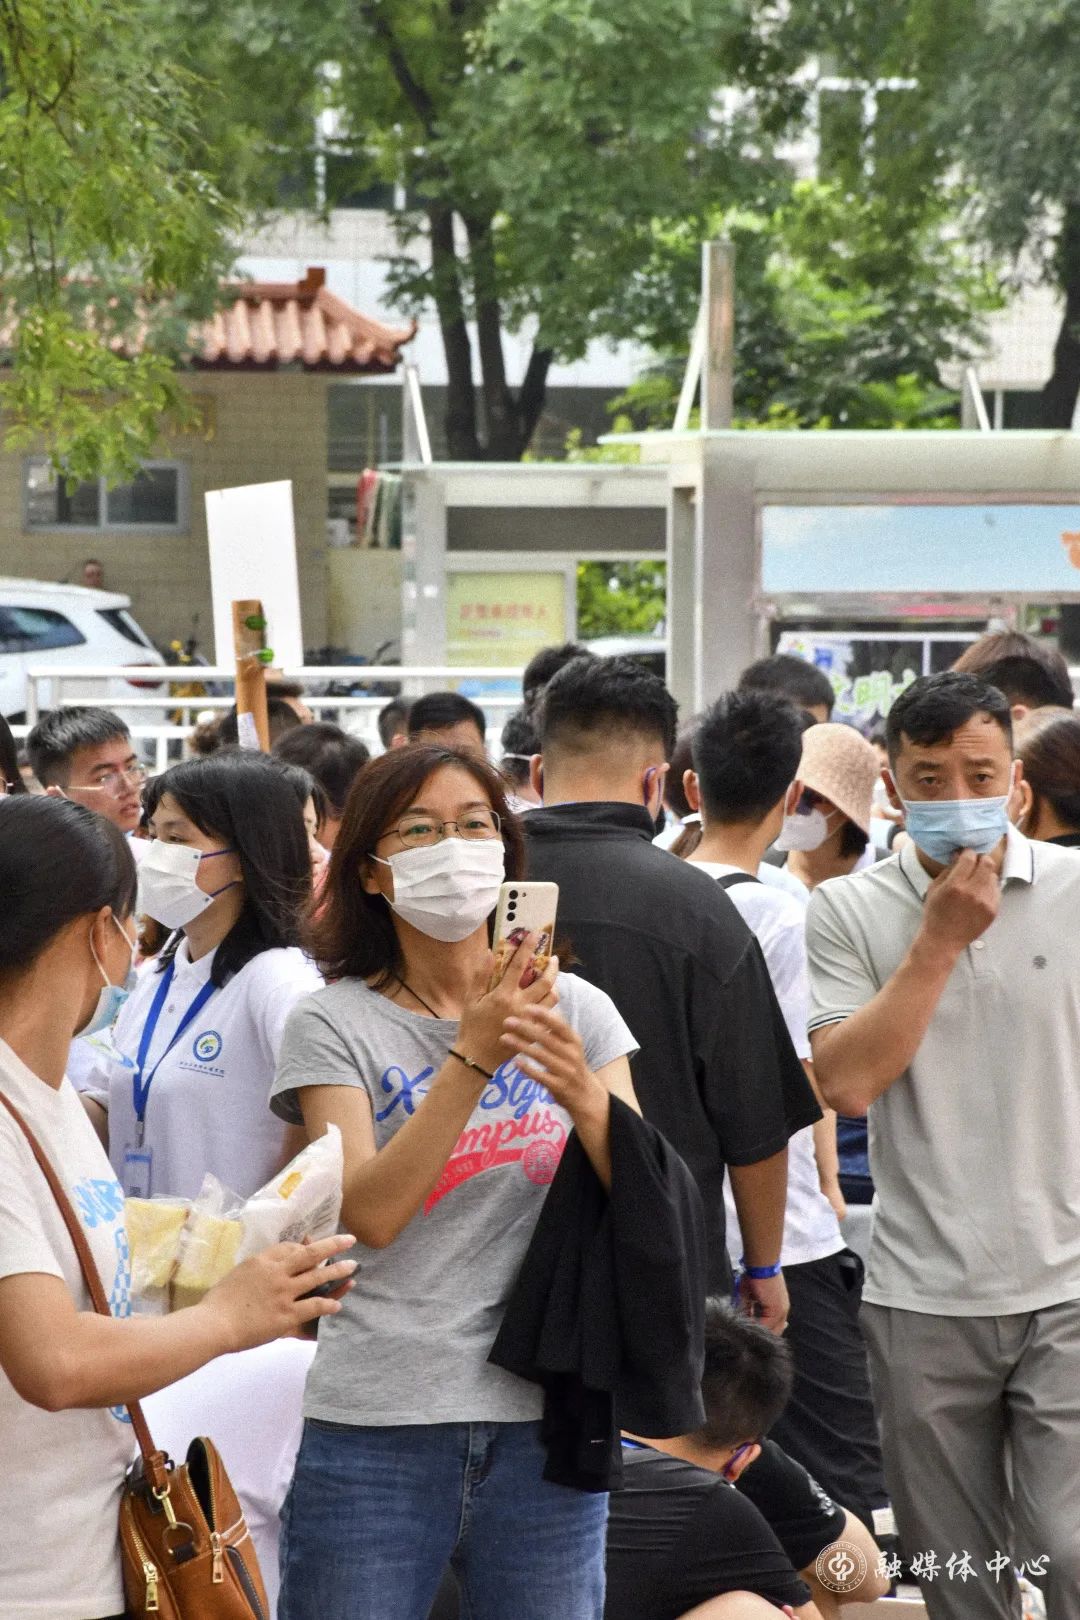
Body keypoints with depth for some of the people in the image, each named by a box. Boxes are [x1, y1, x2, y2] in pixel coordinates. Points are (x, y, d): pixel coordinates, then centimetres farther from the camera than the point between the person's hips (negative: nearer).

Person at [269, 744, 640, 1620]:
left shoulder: (577, 1009, 8)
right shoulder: (335, 1023, -1)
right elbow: (369, 1212, -15)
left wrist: (585, 1096, -20)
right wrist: (474, 1055, -23)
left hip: (547, 1420, 3)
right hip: (378, 1427, -2)